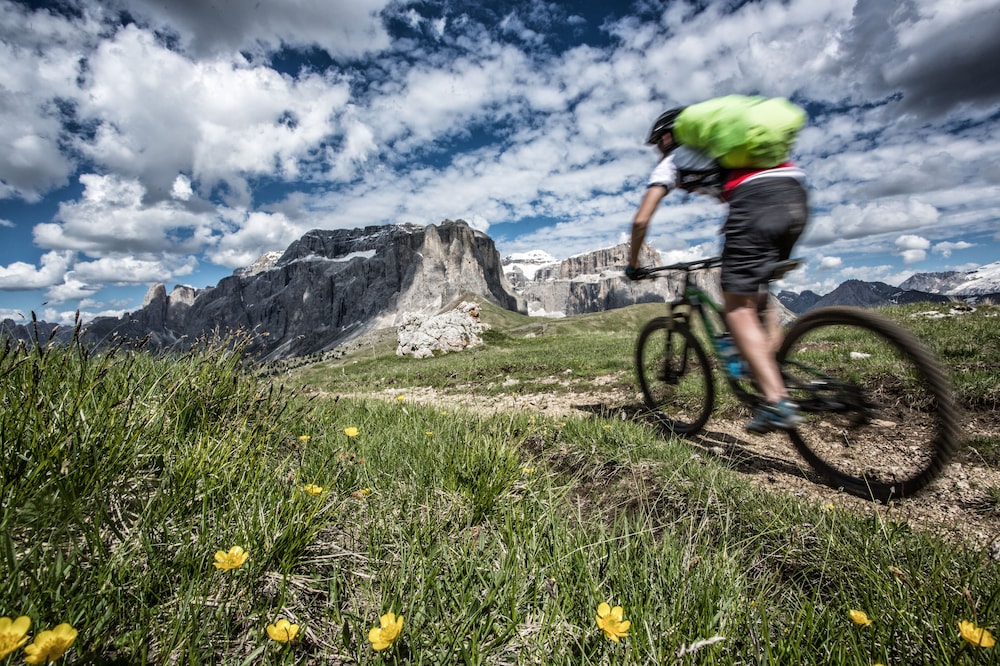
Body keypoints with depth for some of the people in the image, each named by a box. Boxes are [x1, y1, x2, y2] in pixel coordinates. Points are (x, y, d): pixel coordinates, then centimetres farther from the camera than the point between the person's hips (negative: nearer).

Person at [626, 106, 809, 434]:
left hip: (755, 199, -7)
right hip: (795, 195, 7)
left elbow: (641, 220, 12)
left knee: (737, 306, -4)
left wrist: (633, 265, 25)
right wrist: (737, 240, 48)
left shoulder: (672, 161, 20)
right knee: (757, 293, 21)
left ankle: (776, 403, -14)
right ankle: (775, 378, 13)